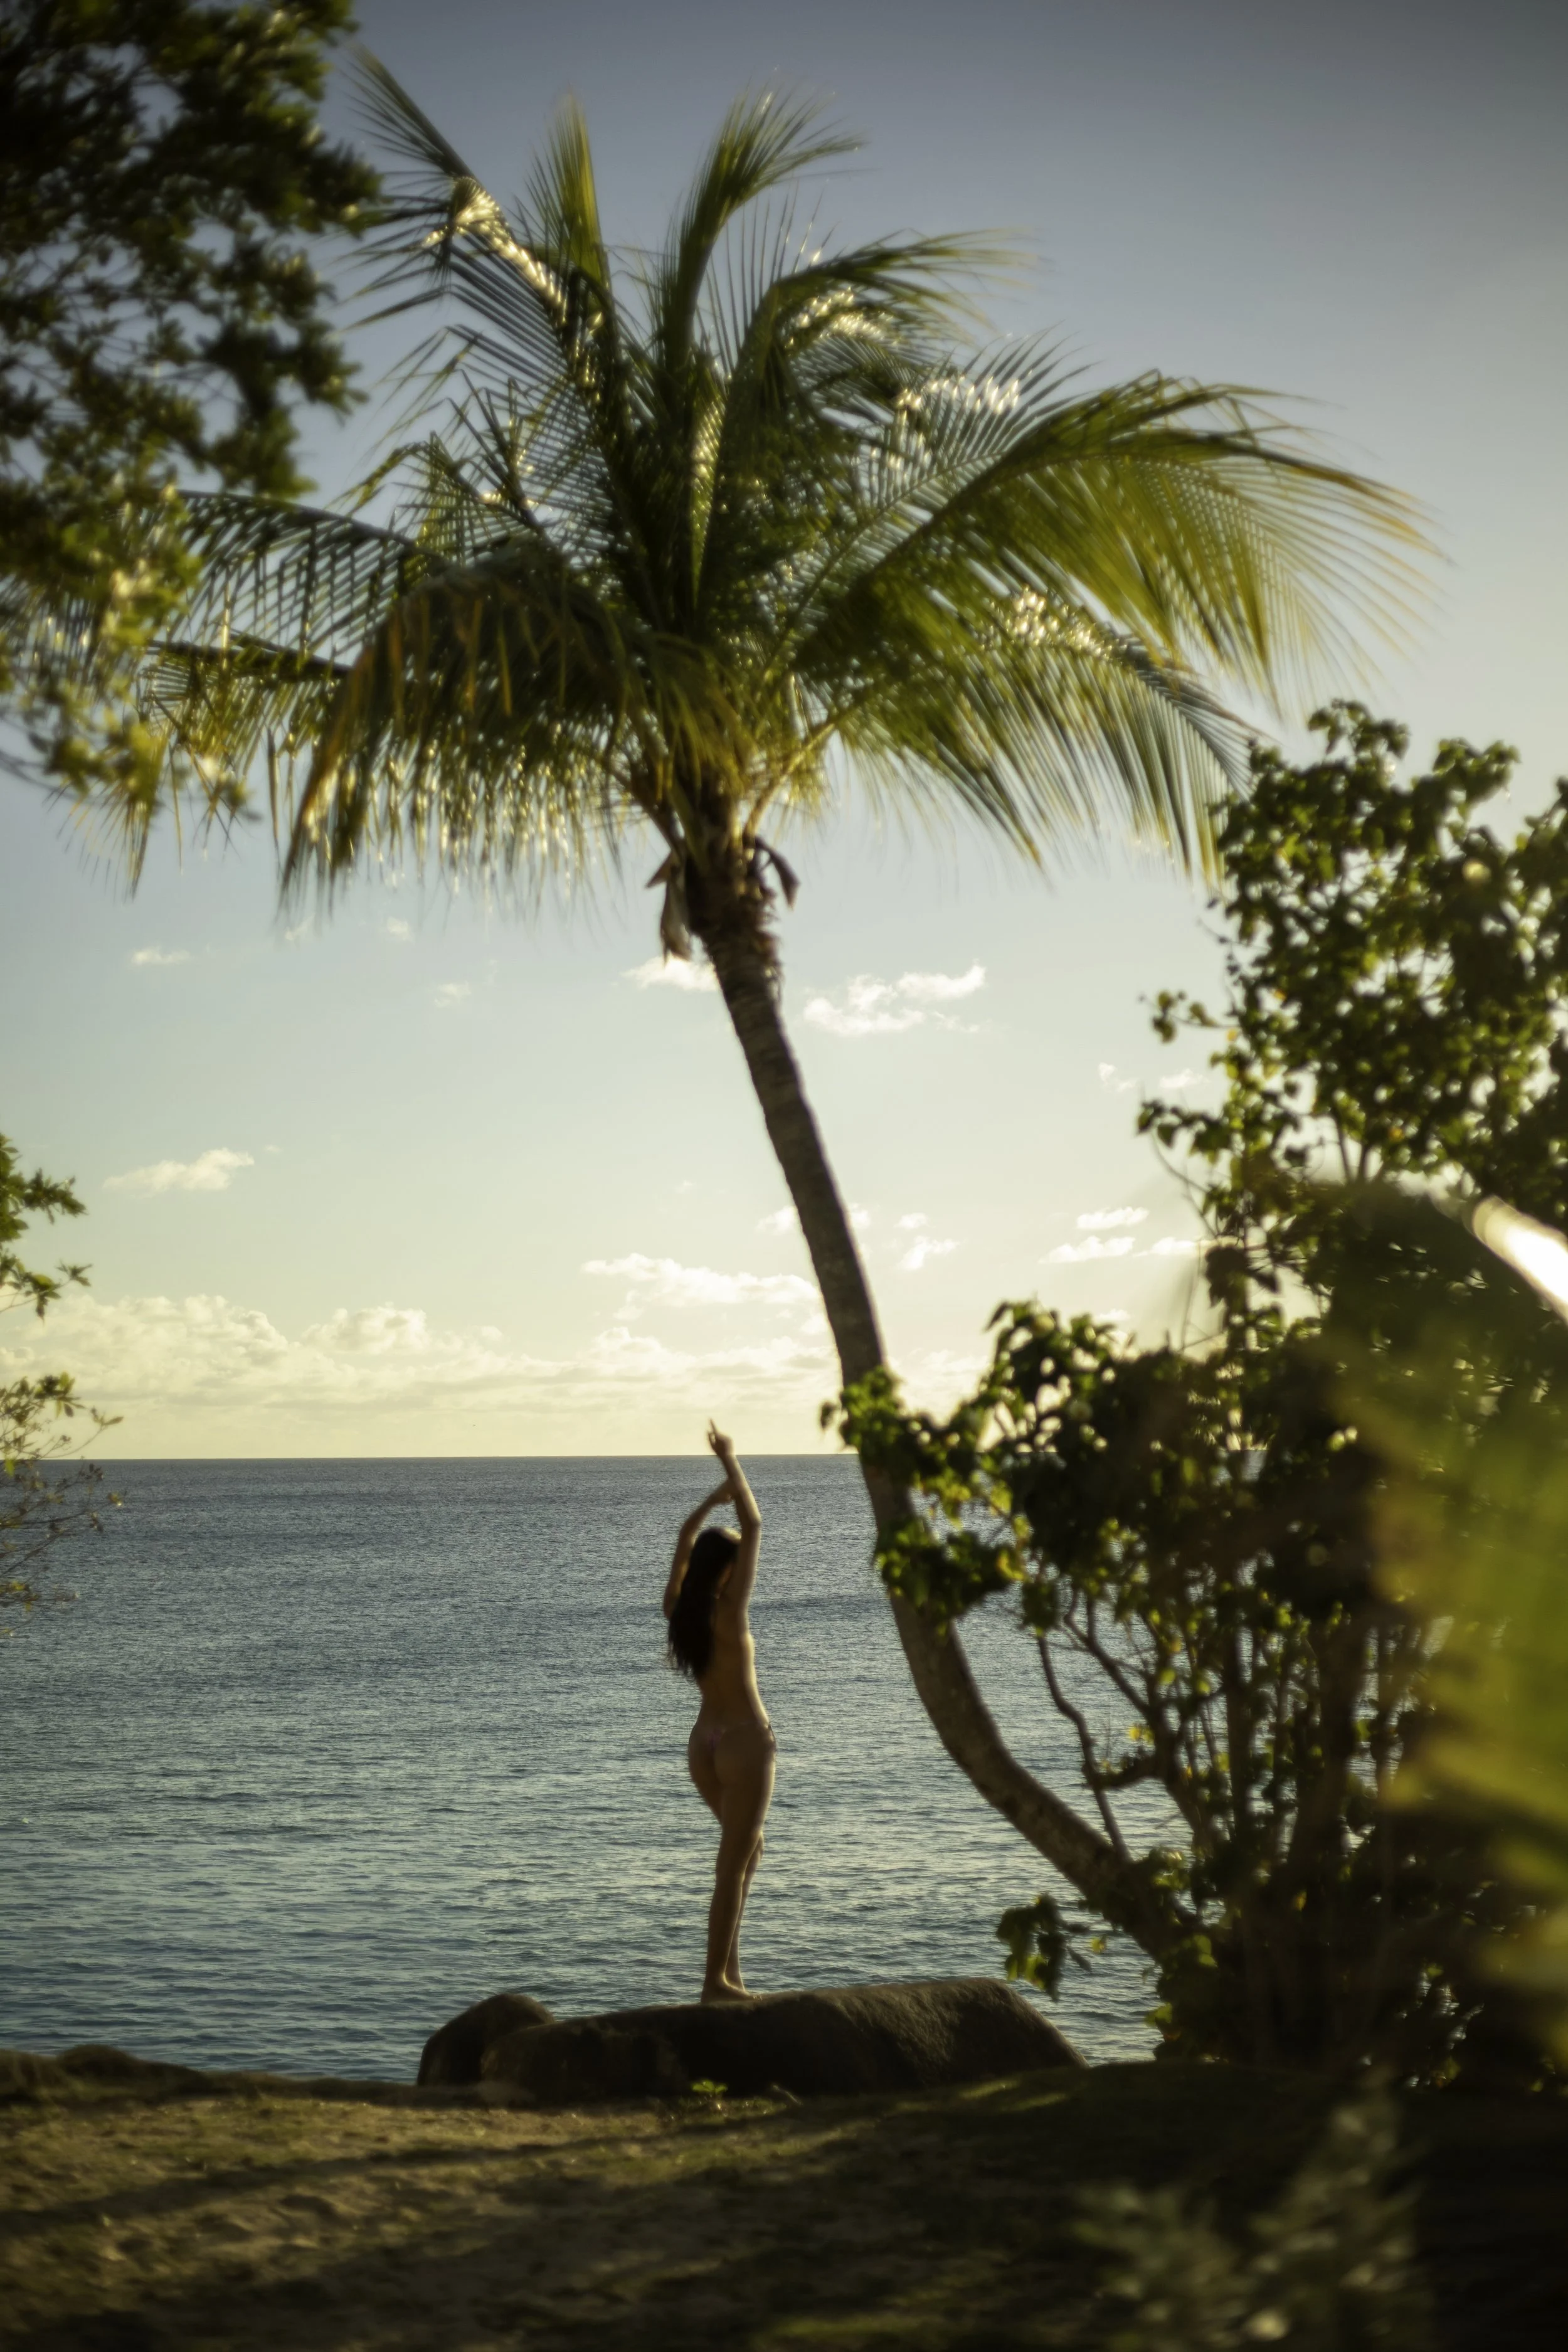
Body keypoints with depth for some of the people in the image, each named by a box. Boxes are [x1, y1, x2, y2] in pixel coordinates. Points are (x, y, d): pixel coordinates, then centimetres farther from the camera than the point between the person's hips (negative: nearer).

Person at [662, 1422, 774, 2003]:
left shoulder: (679, 1608, -1)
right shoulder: (728, 1612, -17)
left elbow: (686, 1538, 14)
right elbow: (754, 1528, -15)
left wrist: (716, 1495, 13)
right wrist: (731, 1463, -9)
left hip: (704, 1743, 8)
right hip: (744, 1742, -8)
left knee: (748, 1846, 24)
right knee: (733, 1862, -1)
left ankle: (729, 1956, 25)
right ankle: (716, 1978, 2)